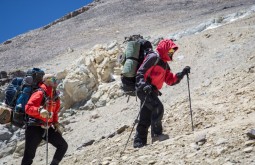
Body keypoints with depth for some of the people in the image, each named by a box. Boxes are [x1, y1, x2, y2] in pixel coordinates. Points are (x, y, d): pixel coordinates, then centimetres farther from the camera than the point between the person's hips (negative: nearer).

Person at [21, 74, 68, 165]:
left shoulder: (55, 97, 9)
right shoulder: (40, 93, -15)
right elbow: (28, 108, -25)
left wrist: (56, 123, 12)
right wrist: (39, 110, -42)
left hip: (47, 128, 7)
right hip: (35, 128, -7)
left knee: (63, 146, 5)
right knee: (29, 155, -6)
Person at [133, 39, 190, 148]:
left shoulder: (164, 64, 22)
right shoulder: (153, 57, -7)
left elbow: (170, 80, 18)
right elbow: (141, 72, -17)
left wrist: (182, 73, 6)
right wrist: (144, 85, -32)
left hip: (152, 92, 10)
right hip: (144, 90, -10)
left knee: (146, 118, 8)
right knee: (158, 108, -21)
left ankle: (139, 142, 12)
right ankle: (156, 134, -16)